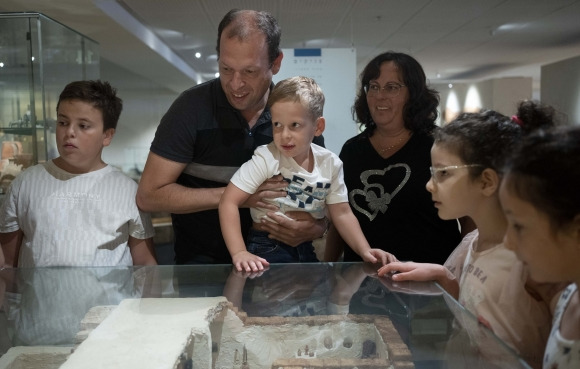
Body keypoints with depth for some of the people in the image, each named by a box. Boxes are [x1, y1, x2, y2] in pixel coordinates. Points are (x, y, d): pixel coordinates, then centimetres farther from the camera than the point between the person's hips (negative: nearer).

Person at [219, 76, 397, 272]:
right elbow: (229, 202, -19)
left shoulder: (330, 164, -4)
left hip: (308, 250, 5)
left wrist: (365, 251, -14)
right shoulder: (266, 159, -17)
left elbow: (342, 213, 0)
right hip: (268, 251, -4)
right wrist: (239, 253, -30)